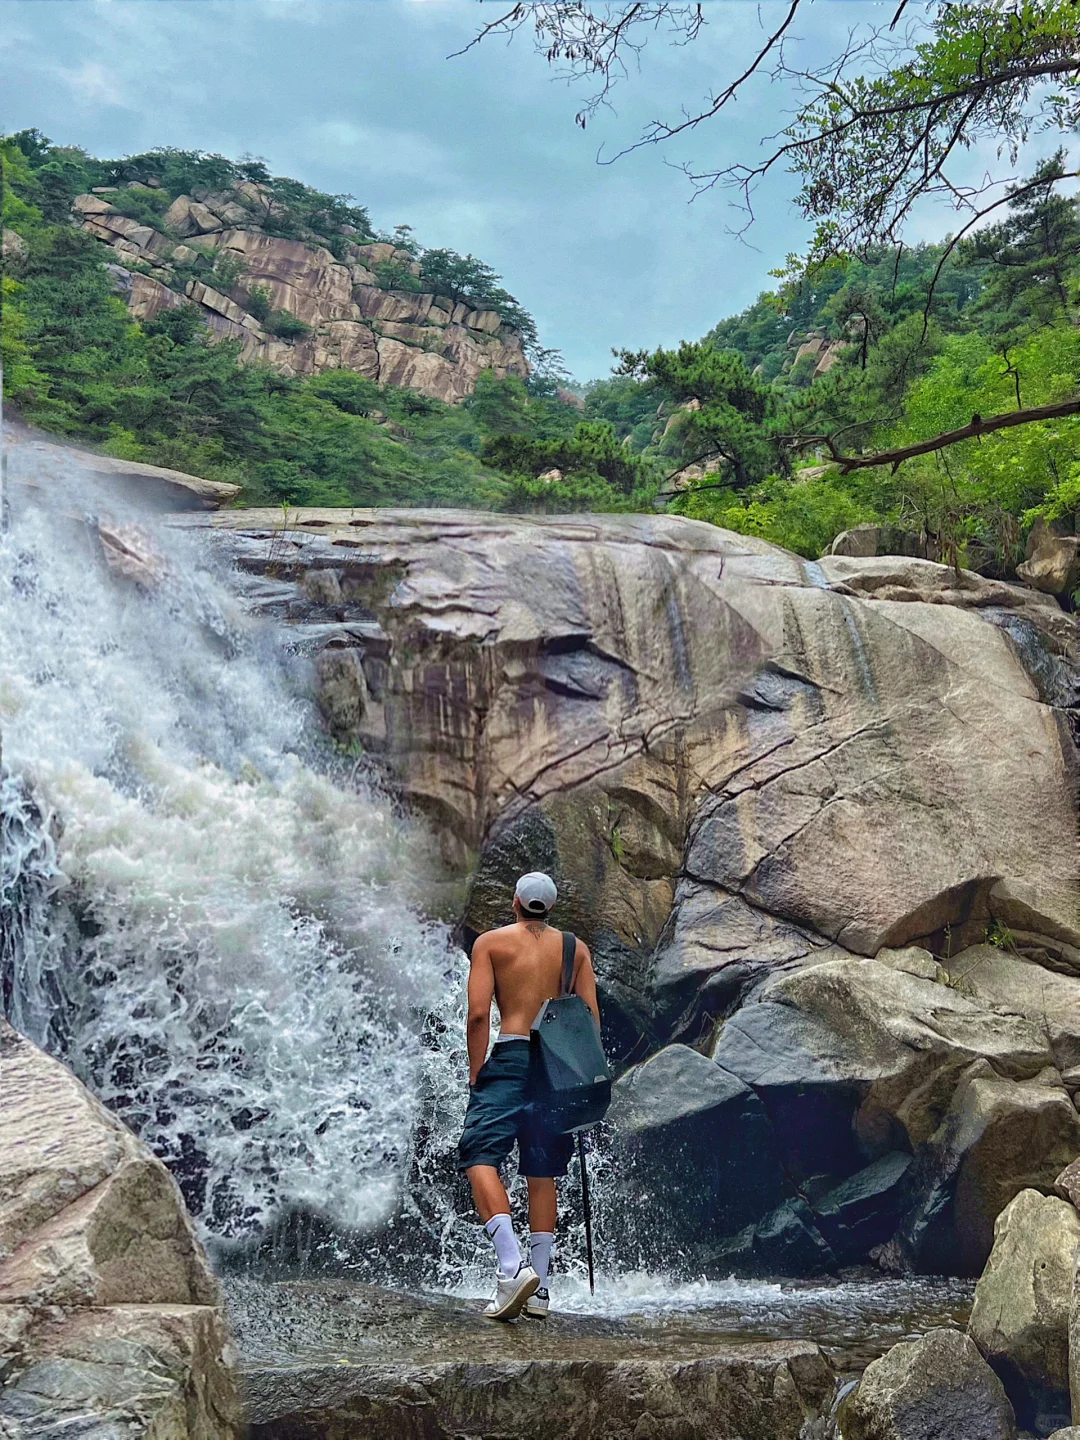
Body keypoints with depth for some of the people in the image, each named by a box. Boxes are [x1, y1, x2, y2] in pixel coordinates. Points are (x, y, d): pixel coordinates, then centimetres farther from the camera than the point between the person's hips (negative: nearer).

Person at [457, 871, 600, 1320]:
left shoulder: (491, 942, 5)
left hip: (511, 1056, -4)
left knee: (480, 1158, -5)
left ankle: (512, 1265, -24)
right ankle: (538, 1290, 12)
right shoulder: (576, 948, 13)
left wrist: (476, 1072, 1)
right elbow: (592, 1018, 6)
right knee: (541, 1175, 11)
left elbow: (479, 1014, -5)